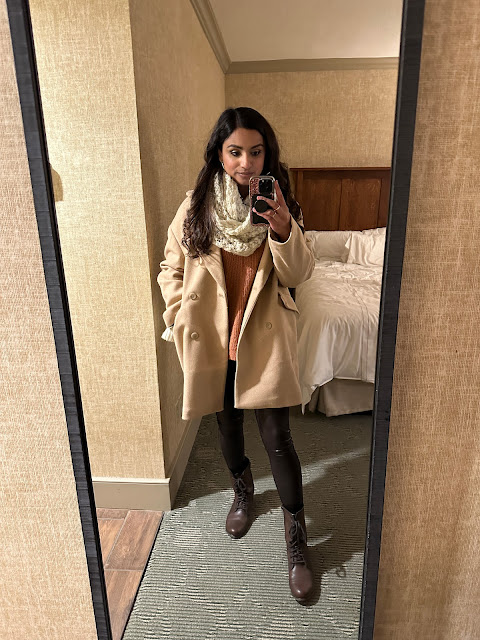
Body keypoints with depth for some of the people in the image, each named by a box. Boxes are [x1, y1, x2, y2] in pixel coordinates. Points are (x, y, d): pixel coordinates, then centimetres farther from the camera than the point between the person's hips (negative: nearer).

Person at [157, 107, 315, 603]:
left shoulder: (279, 203, -1)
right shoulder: (196, 206, -2)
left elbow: (299, 274, -8)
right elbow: (171, 270, 4)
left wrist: (284, 231, -26)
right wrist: (182, 324, -5)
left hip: (264, 338, -1)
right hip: (212, 338, 2)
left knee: (277, 436, 0)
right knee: (227, 423, 19)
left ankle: (296, 538, 21)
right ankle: (242, 490, 49)